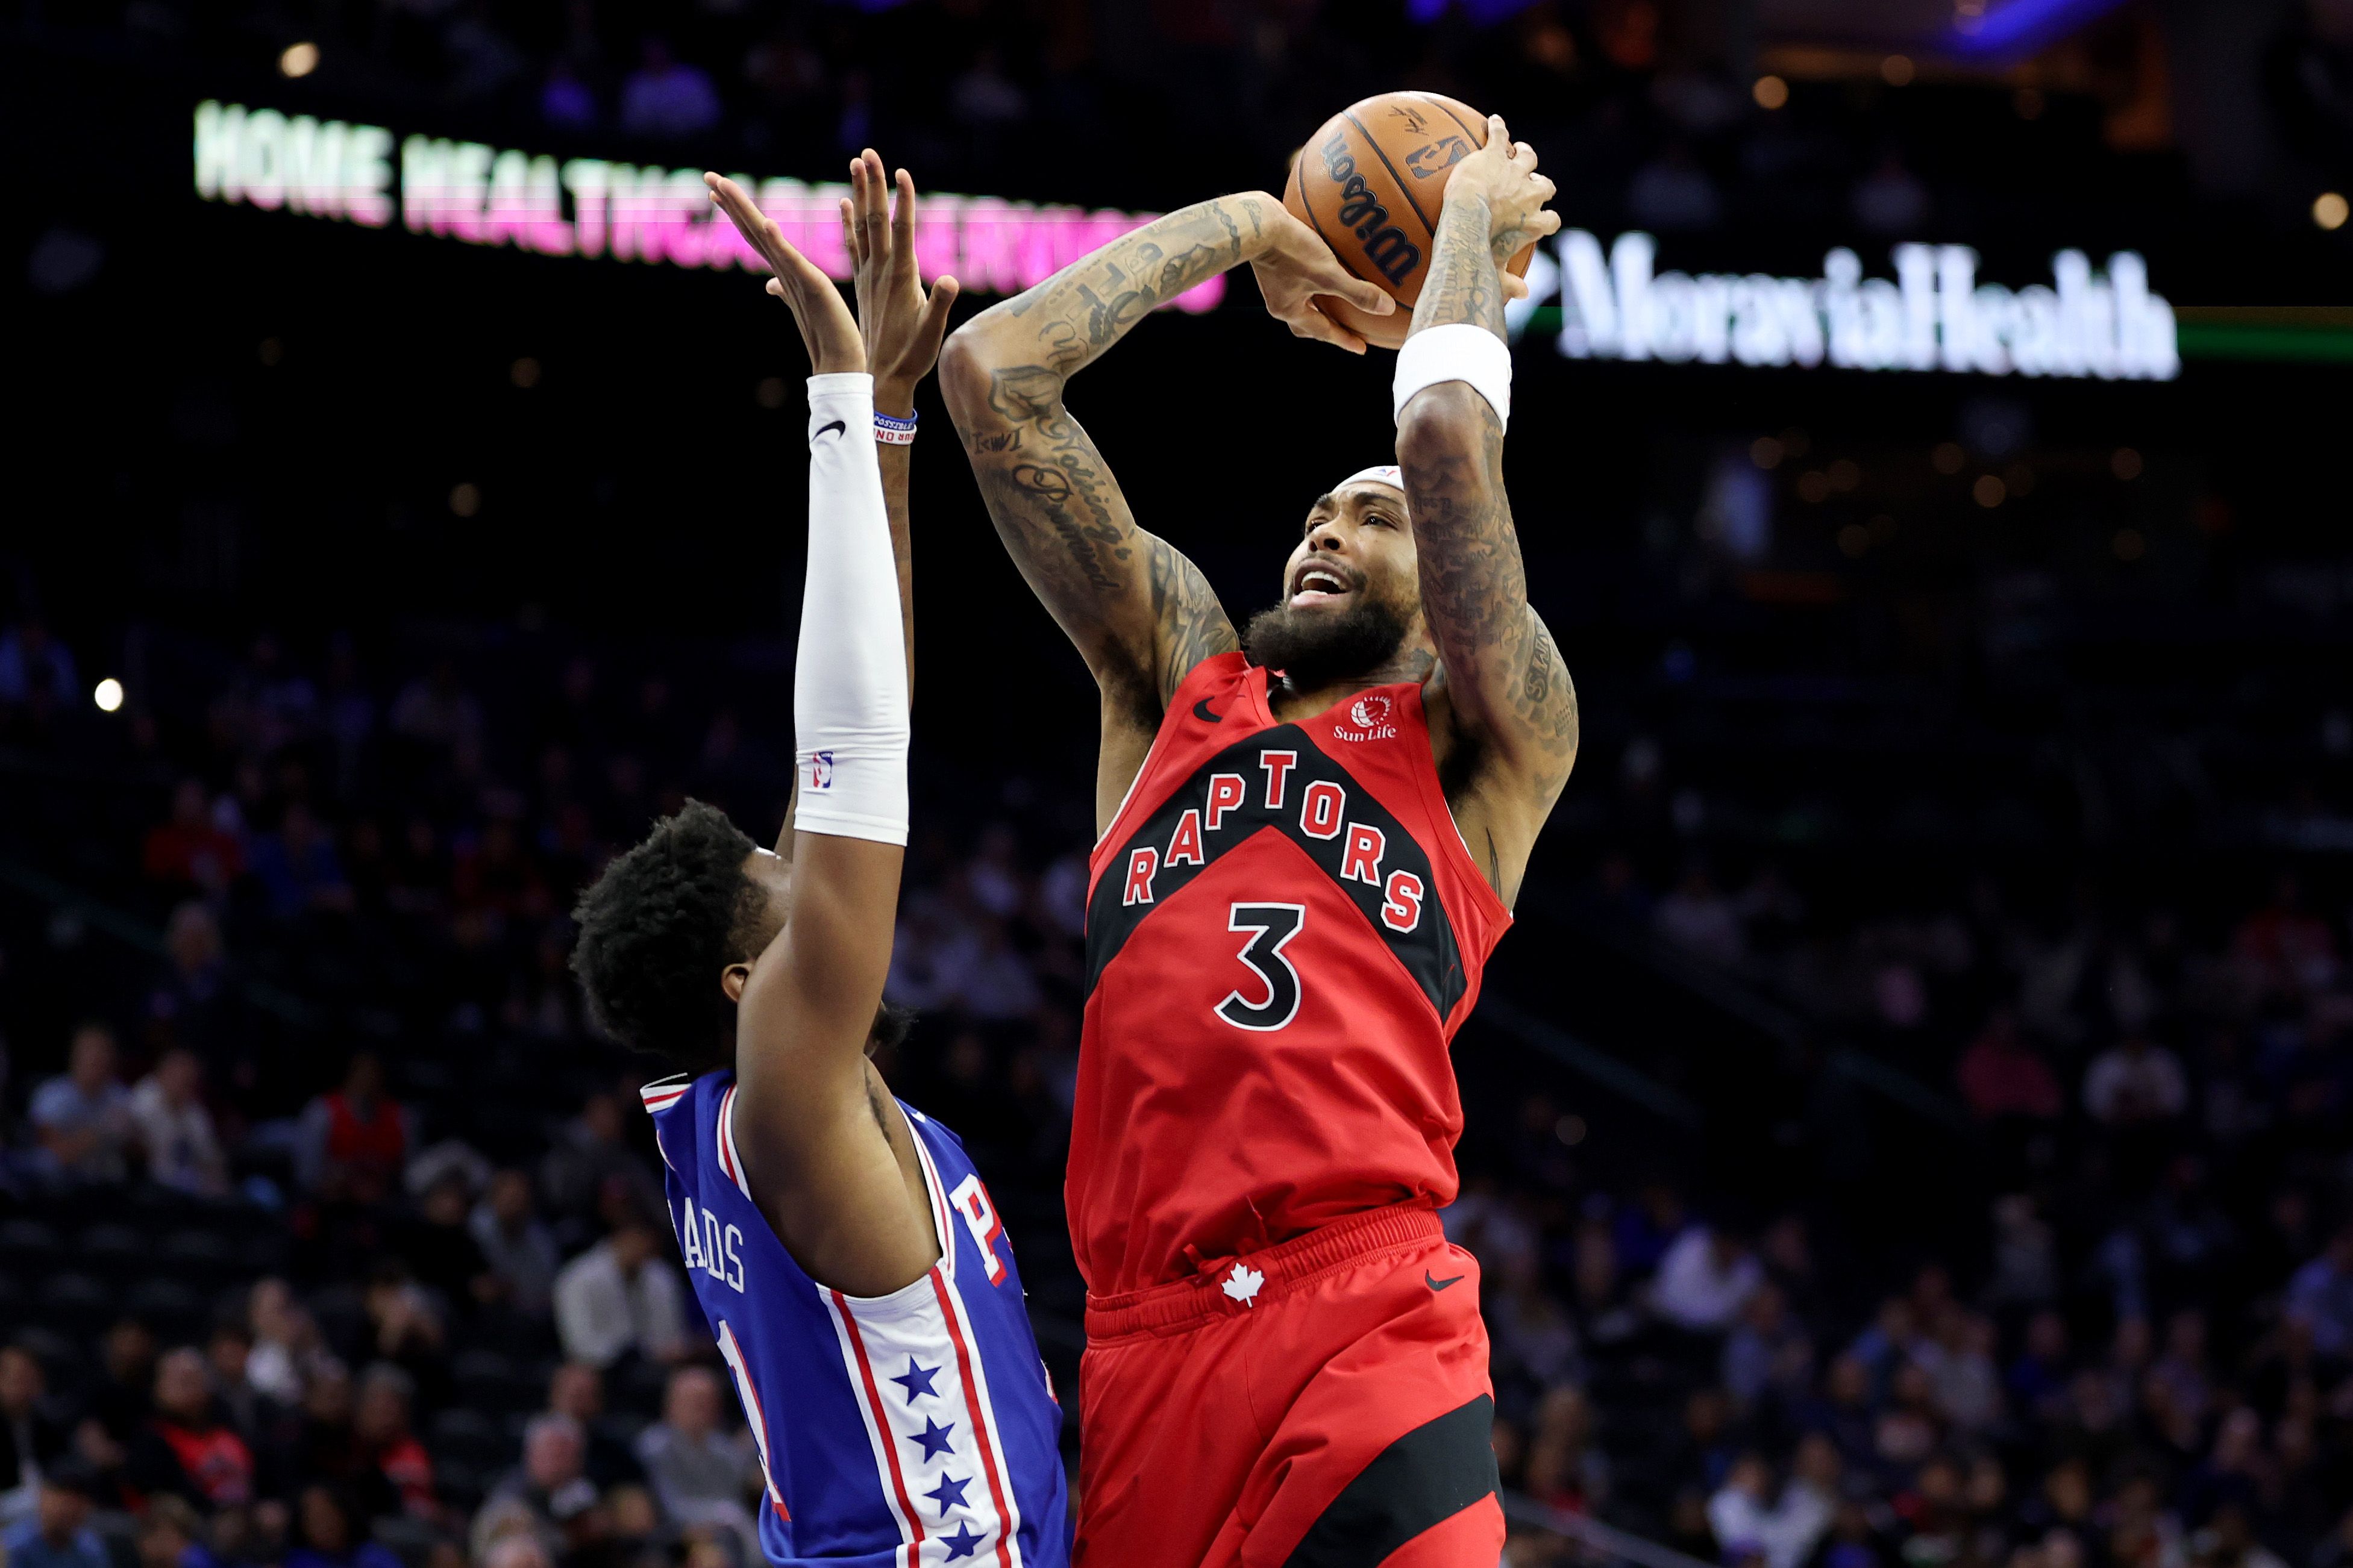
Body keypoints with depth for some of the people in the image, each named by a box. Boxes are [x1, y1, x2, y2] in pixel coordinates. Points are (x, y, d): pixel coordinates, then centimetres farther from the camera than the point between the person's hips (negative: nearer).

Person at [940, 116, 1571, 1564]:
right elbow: (991, 369, 16)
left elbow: (1449, 433, -4)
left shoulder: (1489, 745, 11)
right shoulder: (1179, 677, 22)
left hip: (1366, 1332, -4)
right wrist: (1243, 225, 24)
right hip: (1143, 1347, 4)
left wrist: (1476, 218, 13)